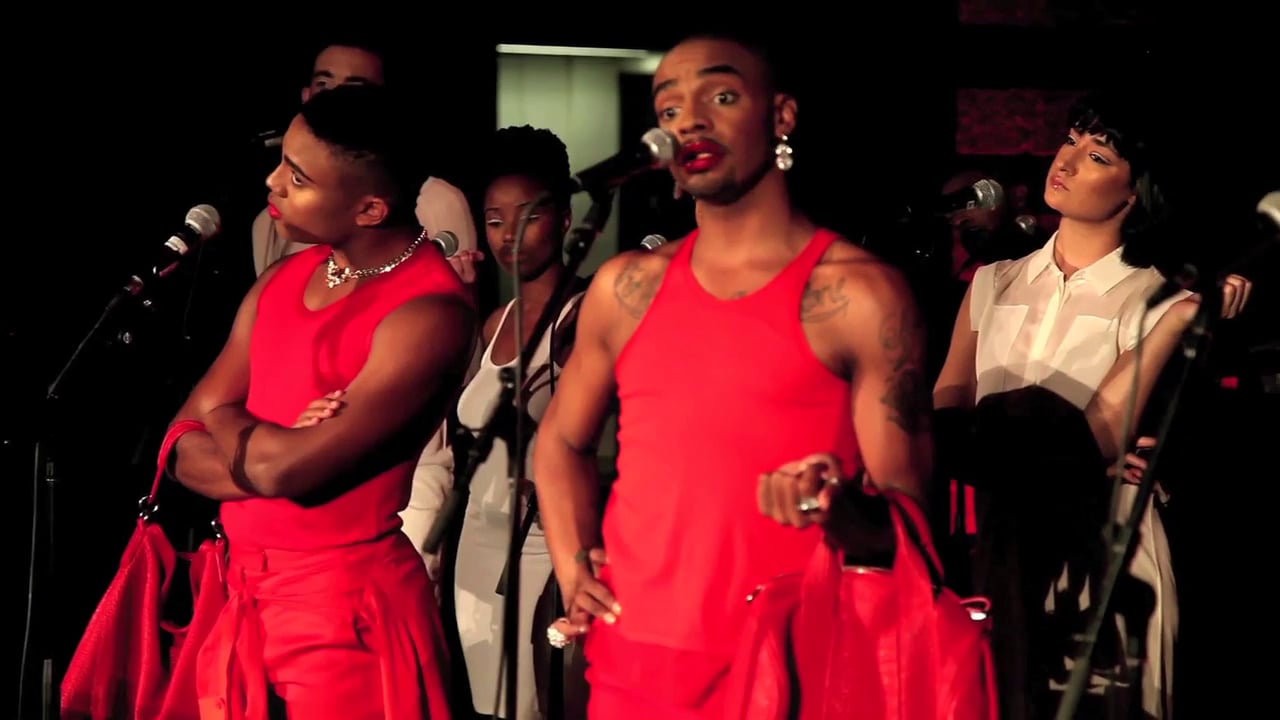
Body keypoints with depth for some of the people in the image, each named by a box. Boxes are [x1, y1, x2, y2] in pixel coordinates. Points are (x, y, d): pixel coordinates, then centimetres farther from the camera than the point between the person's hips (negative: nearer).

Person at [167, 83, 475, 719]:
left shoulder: (426, 312, -18)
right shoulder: (283, 280, 6)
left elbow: (286, 468, -23)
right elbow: (183, 452, 3)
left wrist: (226, 419, -3)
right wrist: (267, 454, -16)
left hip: (345, 602, -7)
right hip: (245, 589, 7)